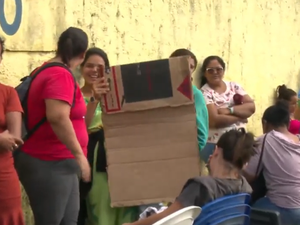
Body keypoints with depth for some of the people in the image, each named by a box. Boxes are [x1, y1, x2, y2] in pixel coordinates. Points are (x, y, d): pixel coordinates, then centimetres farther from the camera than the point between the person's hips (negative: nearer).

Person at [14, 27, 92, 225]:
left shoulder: (49, 71, 14)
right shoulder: (61, 75, -17)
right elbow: (58, 117, -31)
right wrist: (79, 155, -27)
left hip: (59, 163, 10)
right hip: (48, 164, -10)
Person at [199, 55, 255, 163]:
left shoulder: (234, 86, 7)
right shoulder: (204, 93, -8)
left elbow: (251, 107, -2)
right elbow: (214, 121, -19)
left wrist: (229, 110, -15)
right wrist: (240, 116, -8)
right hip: (215, 144, -4)